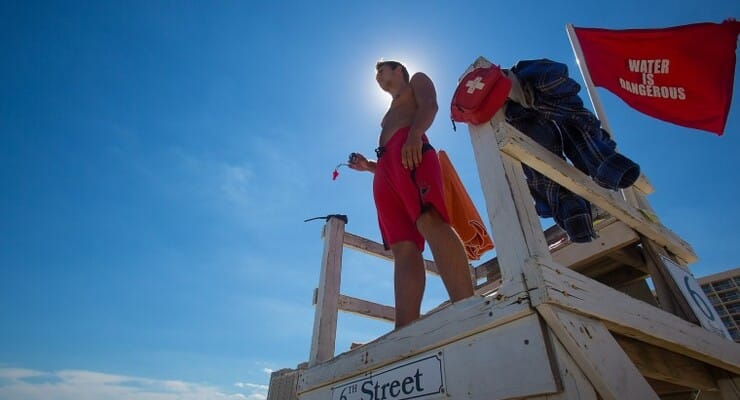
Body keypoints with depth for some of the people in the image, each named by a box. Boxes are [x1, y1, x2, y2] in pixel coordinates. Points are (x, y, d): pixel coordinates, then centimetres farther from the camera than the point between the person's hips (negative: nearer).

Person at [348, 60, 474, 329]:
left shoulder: (417, 80, 28)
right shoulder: (388, 117, 44)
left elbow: (430, 105, 2)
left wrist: (415, 133, -17)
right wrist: (369, 166, 21)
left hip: (409, 148, -6)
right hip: (385, 170, 6)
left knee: (429, 221, -31)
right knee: (403, 248, -14)